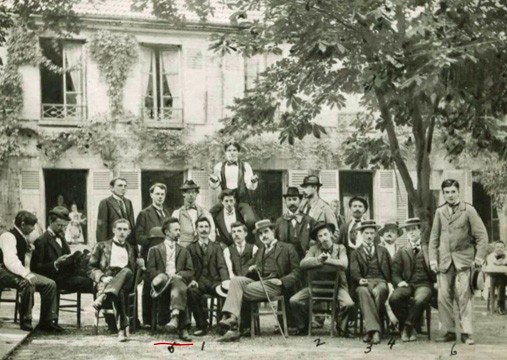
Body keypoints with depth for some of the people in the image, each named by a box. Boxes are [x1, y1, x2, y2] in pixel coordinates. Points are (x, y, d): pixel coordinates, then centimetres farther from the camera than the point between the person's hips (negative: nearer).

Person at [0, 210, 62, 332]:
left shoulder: (23, 238, 15)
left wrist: (29, 252, 2)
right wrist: (25, 274, -39)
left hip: (20, 271, 10)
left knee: (50, 284, -4)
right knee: (27, 283, -38)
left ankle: (47, 321, -1)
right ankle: (25, 321, -25)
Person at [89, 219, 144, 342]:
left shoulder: (131, 249, 33)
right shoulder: (102, 246, 24)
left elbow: (135, 270, 30)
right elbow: (92, 268, 15)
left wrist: (140, 264, 6)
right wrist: (102, 277, -7)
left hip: (126, 282, 2)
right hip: (107, 280, -2)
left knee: (126, 271, -41)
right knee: (119, 292, -42)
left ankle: (102, 298, -57)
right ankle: (123, 327, -52)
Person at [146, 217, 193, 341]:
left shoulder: (184, 251, 29)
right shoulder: (155, 250, 20)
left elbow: (190, 272, 16)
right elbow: (151, 271, 6)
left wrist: (178, 275, -7)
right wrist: (166, 276, -13)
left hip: (178, 280, 2)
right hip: (163, 281, -1)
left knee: (179, 288, -39)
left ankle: (175, 318, -60)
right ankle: (183, 327, -47)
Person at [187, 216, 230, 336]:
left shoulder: (216, 247, 20)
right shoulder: (191, 248, 19)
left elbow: (222, 266, 6)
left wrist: (225, 280, -15)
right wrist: (192, 280, -14)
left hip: (214, 281, 0)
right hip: (199, 281, 0)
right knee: (192, 291, -36)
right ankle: (202, 326, -25)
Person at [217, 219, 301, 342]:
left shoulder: (287, 248, 10)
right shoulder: (259, 252, 29)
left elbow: (296, 272, 2)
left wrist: (281, 281, -15)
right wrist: (252, 271, 3)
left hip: (275, 285, -6)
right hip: (260, 282, 6)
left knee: (243, 290, -25)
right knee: (236, 280, -23)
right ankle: (231, 317, -36)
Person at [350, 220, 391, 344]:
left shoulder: (383, 251, 26)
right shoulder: (356, 253, 20)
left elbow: (390, 270, 20)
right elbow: (354, 272, 4)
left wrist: (390, 283, 1)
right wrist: (360, 279, -18)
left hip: (380, 281, 1)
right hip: (364, 282, -1)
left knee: (379, 291, -38)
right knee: (363, 291, -38)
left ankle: (370, 330, -38)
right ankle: (374, 330, -47)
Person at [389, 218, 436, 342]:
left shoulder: (429, 249, 17)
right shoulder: (402, 252, 19)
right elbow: (395, 273, 13)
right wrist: (399, 282, -8)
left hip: (424, 284, -2)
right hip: (407, 284, 2)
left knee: (420, 300, -37)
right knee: (394, 298, -30)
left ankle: (408, 327, -18)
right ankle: (411, 328, -13)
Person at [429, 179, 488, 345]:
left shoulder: (468, 210, 2)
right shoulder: (439, 212, 11)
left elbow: (481, 235, 1)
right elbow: (434, 237, 13)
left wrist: (479, 257, -6)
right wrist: (433, 259, 4)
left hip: (463, 259, -3)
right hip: (445, 261, 3)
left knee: (464, 297, -7)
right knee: (444, 297, -1)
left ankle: (466, 333, -3)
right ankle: (449, 331, 8)